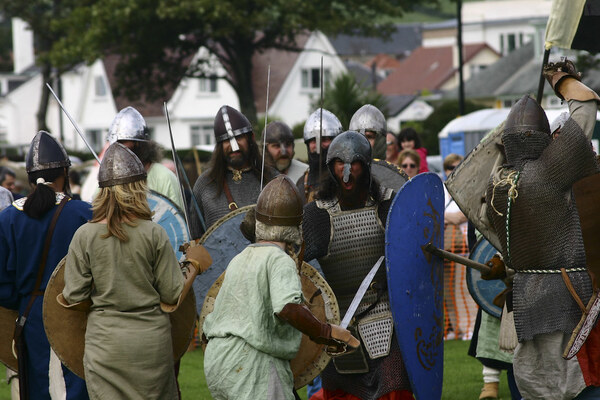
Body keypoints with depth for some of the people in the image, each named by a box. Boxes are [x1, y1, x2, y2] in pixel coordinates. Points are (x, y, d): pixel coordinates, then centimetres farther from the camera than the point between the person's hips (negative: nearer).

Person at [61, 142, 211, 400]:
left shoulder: (84, 236, -6)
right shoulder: (154, 234, -7)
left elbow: (74, 299, -5)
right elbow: (173, 295, -3)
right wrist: (194, 265, 13)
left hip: (105, 343, 0)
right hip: (152, 340, 0)